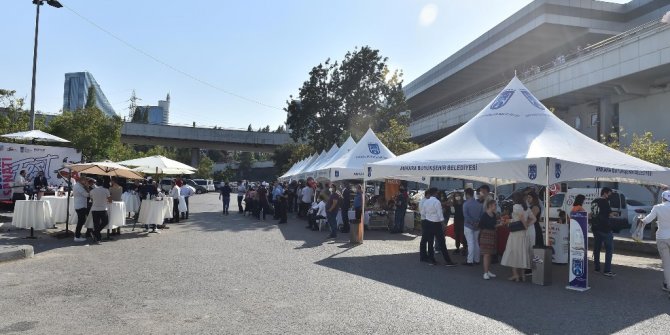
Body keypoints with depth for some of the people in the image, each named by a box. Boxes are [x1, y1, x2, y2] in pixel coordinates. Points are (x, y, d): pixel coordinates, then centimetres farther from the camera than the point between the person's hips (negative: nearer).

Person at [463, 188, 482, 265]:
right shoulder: (479, 204, 6)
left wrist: (472, 222, -15)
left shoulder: (466, 204, -11)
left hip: (468, 226, -5)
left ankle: (470, 261, -4)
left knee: (470, 243, -5)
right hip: (477, 226, 5)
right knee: (476, 243, 14)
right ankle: (476, 260, 19)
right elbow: (482, 215, 3)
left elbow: (465, 215, -19)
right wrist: (478, 222, -3)